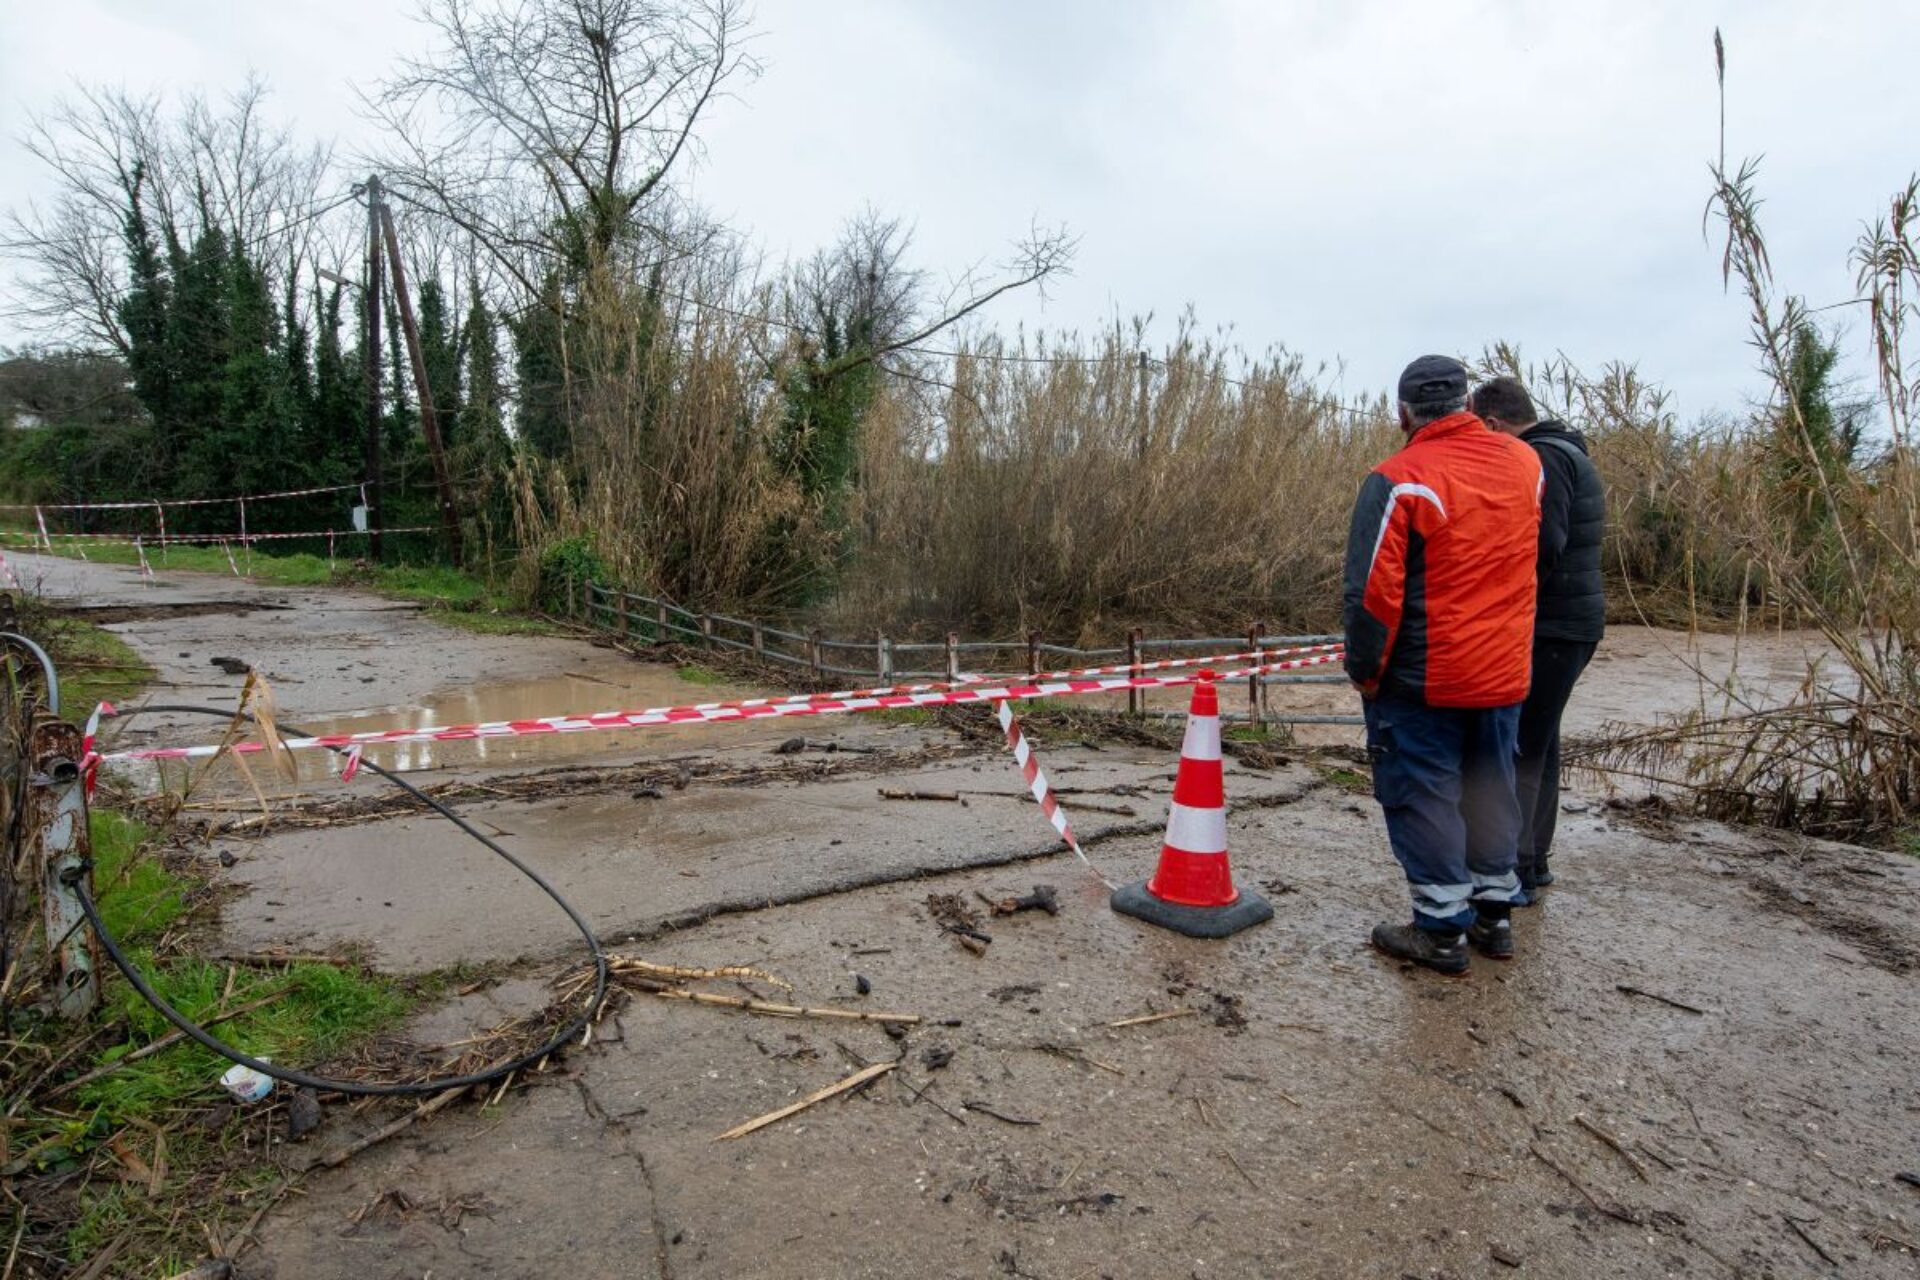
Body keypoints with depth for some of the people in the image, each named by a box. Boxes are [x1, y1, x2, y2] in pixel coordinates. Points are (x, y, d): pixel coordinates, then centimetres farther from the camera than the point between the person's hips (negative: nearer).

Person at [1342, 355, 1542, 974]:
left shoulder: (1400, 480, -17)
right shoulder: (1524, 462, 4)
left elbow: (1371, 591, -18)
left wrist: (1366, 669, -7)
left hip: (1423, 681, -6)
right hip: (1505, 672, 7)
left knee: (1423, 795, 5)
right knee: (1491, 789, 19)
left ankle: (1441, 928, 11)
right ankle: (1495, 911, 31)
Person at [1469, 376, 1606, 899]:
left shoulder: (1542, 458, -15)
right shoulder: (1563, 452, 18)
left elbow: (1544, 547, -25)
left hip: (1551, 630, -11)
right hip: (1567, 624, 11)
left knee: (1517, 749, -6)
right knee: (1537, 743, 17)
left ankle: (1513, 872, 0)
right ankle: (1532, 861, 28)